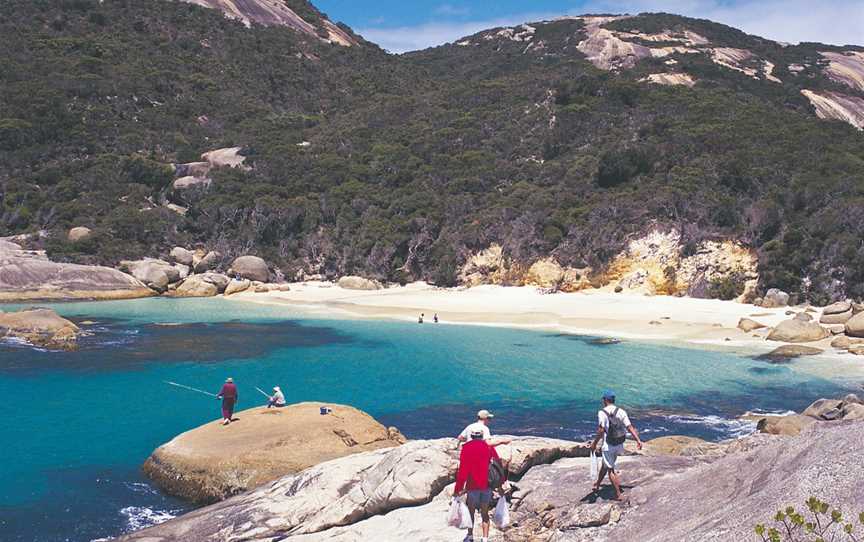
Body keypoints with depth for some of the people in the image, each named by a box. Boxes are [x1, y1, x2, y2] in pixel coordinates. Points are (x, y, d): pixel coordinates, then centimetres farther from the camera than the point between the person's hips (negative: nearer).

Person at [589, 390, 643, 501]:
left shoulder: (602, 413, -15)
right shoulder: (621, 411, 0)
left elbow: (601, 430, -20)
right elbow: (629, 427, -6)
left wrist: (594, 444, -13)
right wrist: (638, 439, -7)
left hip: (608, 445, -6)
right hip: (619, 445, 6)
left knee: (610, 469, 5)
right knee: (605, 465, 23)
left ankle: (618, 494, 3)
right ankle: (597, 485, 39)